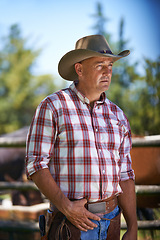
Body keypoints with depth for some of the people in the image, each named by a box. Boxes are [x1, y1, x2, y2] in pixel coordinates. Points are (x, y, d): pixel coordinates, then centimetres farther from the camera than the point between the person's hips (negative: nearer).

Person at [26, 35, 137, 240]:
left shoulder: (116, 115, 10)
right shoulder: (52, 107, -5)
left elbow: (124, 175, 9)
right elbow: (36, 165, -9)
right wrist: (66, 207, -19)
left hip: (110, 221, 5)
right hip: (70, 223, -4)